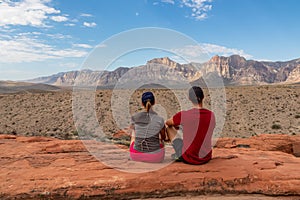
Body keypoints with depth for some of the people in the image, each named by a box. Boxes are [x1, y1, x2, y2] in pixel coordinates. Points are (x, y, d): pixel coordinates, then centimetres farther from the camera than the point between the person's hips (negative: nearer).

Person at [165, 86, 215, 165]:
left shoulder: (183, 115, -18)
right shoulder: (211, 115, -6)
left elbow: (167, 123, 2)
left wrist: (176, 125, 26)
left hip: (189, 159, -4)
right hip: (206, 158, 4)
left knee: (169, 128, 12)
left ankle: (179, 155, 29)